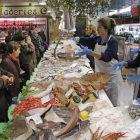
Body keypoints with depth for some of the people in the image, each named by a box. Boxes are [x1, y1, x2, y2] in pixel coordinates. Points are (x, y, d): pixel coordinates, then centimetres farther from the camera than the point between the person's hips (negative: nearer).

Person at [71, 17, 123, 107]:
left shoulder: (113, 42, -17)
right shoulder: (96, 40, 3)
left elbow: (107, 57, -31)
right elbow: (83, 40, 8)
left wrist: (89, 52, -41)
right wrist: (76, 39, -17)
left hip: (111, 75, -6)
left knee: (111, 103, 4)